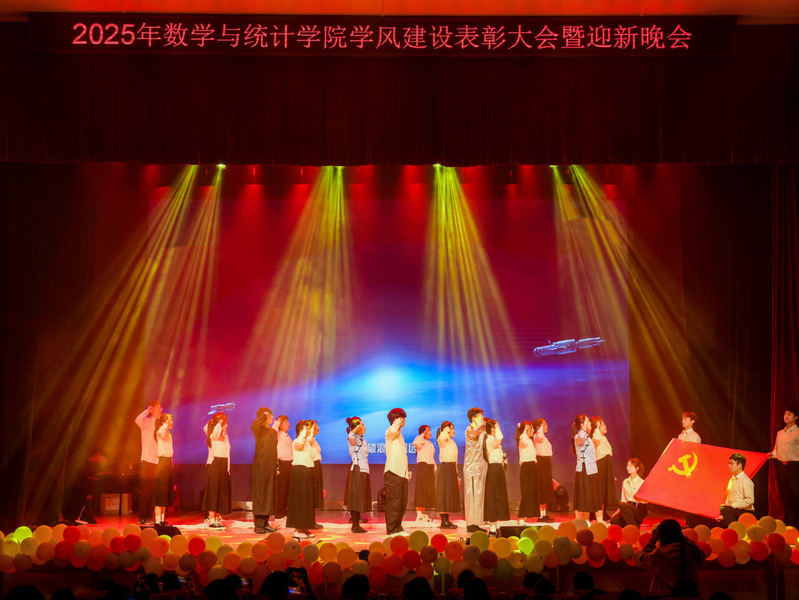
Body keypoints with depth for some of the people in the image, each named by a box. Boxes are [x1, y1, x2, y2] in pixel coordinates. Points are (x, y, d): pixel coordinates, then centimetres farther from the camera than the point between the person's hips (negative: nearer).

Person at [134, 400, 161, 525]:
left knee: (153, 490, 8)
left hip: (157, 462, 7)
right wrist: (147, 410, -22)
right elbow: (138, 420, -29)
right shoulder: (147, 422, -4)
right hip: (148, 461, -7)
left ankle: (149, 516, 14)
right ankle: (142, 518, -1)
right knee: (146, 490, -5)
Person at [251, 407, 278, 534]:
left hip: (271, 467, 7)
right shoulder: (259, 430, -6)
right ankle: (258, 525, -2)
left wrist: (276, 465, 15)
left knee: (269, 494, 9)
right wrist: (264, 416, -19)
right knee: (260, 495, -5)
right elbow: (254, 425, -31)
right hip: (260, 466, -7)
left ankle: (265, 522, 16)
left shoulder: (274, 432, 16)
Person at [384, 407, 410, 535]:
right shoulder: (389, 432, -6)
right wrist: (397, 424, -15)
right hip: (392, 472, -9)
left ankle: (397, 528, 18)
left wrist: (407, 470, 23)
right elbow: (393, 431, -34)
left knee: (402, 503, 10)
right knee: (393, 502, -8)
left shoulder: (399, 433, 23)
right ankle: (392, 530, -4)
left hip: (402, 473, 9)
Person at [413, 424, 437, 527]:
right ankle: (419, 515, -11)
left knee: (428, 490, 8)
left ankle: (423, 514, 14)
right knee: (421, 490, -10)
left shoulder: (430, 443, 21)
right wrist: (422, 435, -18)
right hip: (422, 466, -9)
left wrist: (434, 467, 16)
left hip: (430, 468, 9)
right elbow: (415, 443, -30)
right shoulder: (421, 442, -5)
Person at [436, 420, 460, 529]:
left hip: (452, 469, 9)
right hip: (446, 468, -9)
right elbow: (441, 437, -35)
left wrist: (457, 475, 21)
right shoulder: (443, 440, -6)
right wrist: (446, 430, -16)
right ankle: (443, 522, -10)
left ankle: (446, 520, 12)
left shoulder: (452, 442, 20)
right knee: (445, 494, -9)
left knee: (451, 494, 8)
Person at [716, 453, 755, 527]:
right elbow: (728, 499, 21)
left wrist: (732, 505, -21)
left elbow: (750, 500, -19)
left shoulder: (745, 480, -10)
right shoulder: (732, 480, 17)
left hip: (745, 513, -8)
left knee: (723, 509, -31)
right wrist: (723, 515, 10)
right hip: (734, 511, 8)